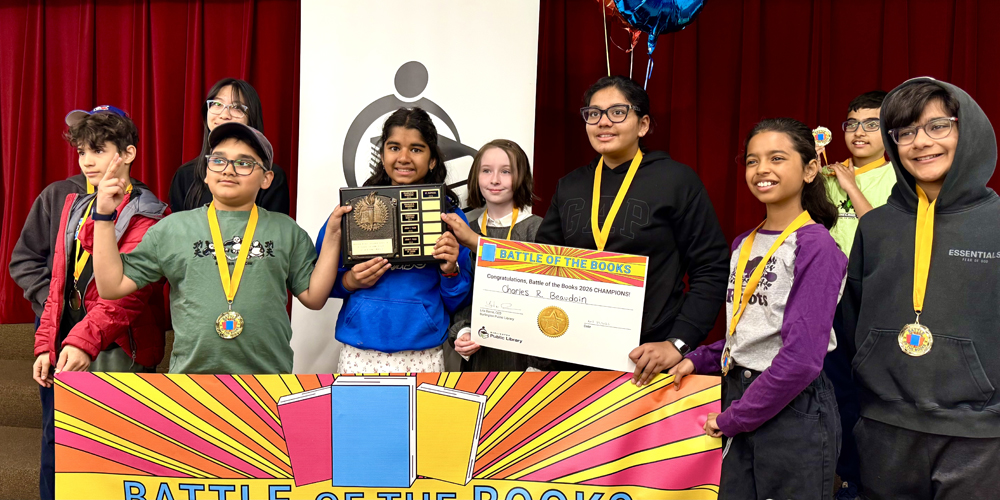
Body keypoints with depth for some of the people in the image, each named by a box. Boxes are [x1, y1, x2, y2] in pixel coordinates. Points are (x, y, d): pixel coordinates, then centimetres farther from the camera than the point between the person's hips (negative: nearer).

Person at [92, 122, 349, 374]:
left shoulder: (286, 231, 3)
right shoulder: (172, 228, 3)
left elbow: (314, 297, 0)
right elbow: (112, 286, 3)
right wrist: (104, 217, -4)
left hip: (269, 370, 0)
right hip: (191, 369, 0)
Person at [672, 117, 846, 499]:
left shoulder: (816, 247, -13)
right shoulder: (744, 245, 9)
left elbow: (801, 357, -20)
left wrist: (732, 418, -14)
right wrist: (699, 360, 0)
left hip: (794, 410, -6)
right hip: (740, 398, 7)